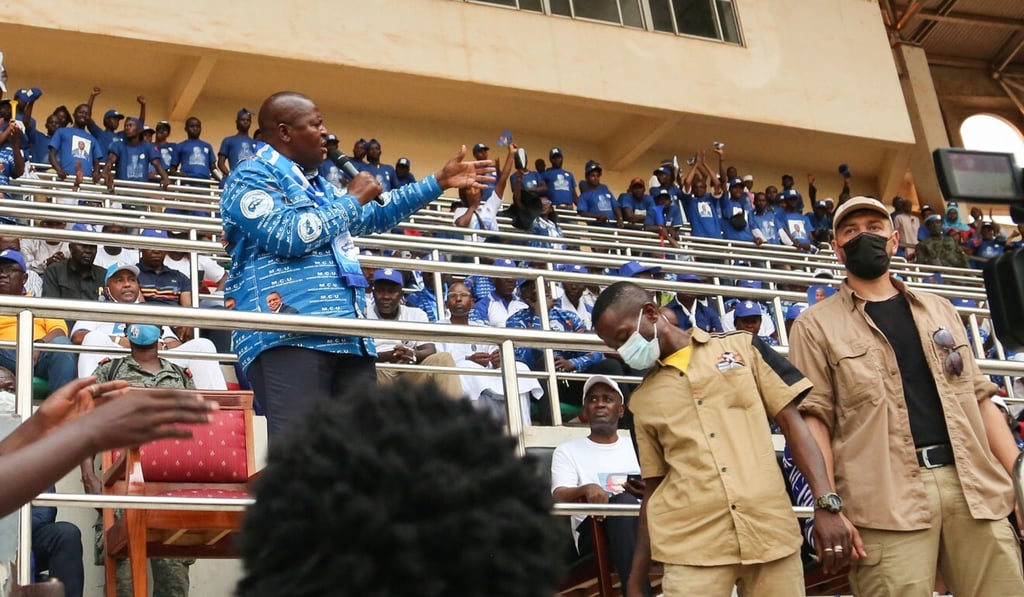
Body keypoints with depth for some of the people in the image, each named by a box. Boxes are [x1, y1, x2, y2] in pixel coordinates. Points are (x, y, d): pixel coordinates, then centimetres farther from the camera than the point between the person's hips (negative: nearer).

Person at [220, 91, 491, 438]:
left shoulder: (316, 185, 29)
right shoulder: (252, 177, 1)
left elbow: (376, 216, 41)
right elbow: (288, 236, -15)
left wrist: (439, 182, 40)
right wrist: (352, 199, -1)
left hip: (349, 337, 9)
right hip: (289, 336, -9)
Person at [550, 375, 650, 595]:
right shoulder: (568, 451, 17)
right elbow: (559, 497, -2)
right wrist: (586, 489, -26)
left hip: (642, 525, 2)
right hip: (592, 533, -2)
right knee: (624, 502, -36)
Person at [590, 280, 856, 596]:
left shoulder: (741, 346, 7)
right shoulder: (642, 401, 12)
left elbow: (792, 422, 4)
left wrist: (827, 503, -7)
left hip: (772, 532, -1)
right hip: (692, 546, 1)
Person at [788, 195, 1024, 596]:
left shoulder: (939, 309, 21)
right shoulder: (816, 325, 7)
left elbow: (979, 397, 19)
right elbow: (814, 417, -1)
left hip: (973, 485, 4)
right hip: (888, 497, -4)